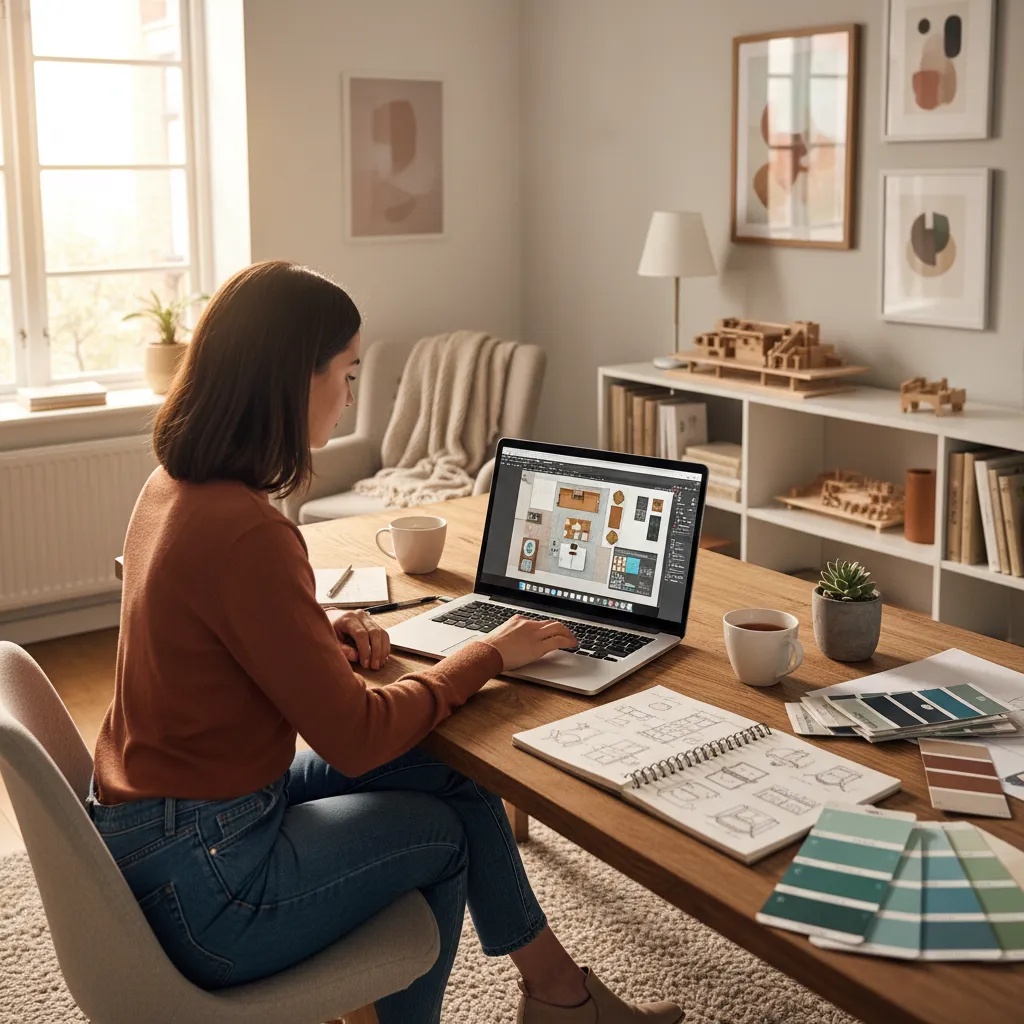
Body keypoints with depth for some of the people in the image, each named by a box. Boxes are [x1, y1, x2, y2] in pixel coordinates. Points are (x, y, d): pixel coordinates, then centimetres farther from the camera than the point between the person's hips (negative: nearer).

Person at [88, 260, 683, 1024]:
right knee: (442, 833, 11)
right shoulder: (244, 531, -29)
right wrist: (487, 656, -8)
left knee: (451, 773, 11)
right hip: (196, 884, -8)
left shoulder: (171, 489, 0)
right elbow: (356, 738, -21)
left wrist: (318, 631, 3)